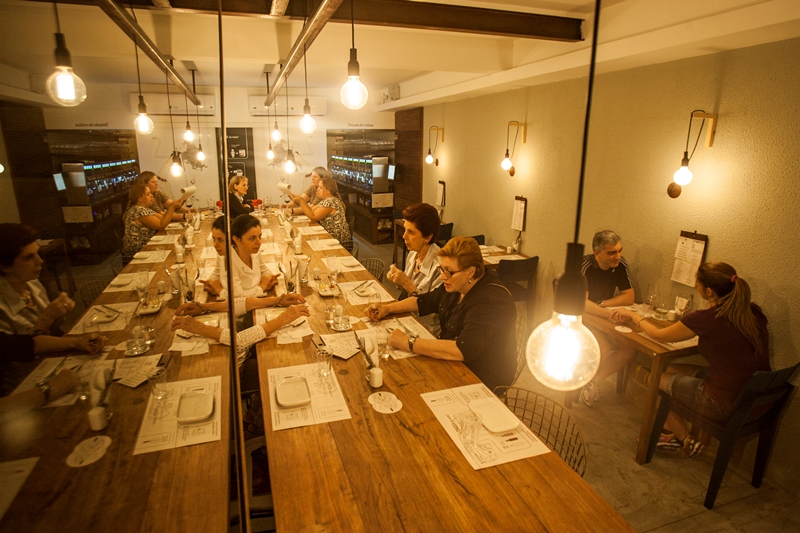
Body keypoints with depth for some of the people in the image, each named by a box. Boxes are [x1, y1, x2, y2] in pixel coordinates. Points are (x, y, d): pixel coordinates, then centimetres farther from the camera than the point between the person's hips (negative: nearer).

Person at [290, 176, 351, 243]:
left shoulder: (330, 202, -19)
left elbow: (313, 217, -20)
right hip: (330, 235, 9)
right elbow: (311, 210, 11)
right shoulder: (325, 201, 11)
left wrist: (301, 200, -19)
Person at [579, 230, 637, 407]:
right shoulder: (585, 266, -23)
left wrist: (600, 304, -16)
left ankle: (594, 380, 0)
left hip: (604, 318, 6)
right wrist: (609, 313, -44)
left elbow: (630, 297, -5)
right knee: (603, 349, -28)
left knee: (631, 346, -16)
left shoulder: (621, 265, -5)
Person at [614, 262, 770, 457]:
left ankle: (686, 440, 29)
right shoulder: (754, 312, -3)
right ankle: (672, 433, 31)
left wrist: (633, 315, 10)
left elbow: (659, 335, -5)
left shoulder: (706, 319, -22)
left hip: (726, 406, -8)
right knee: (670, 370, 19)